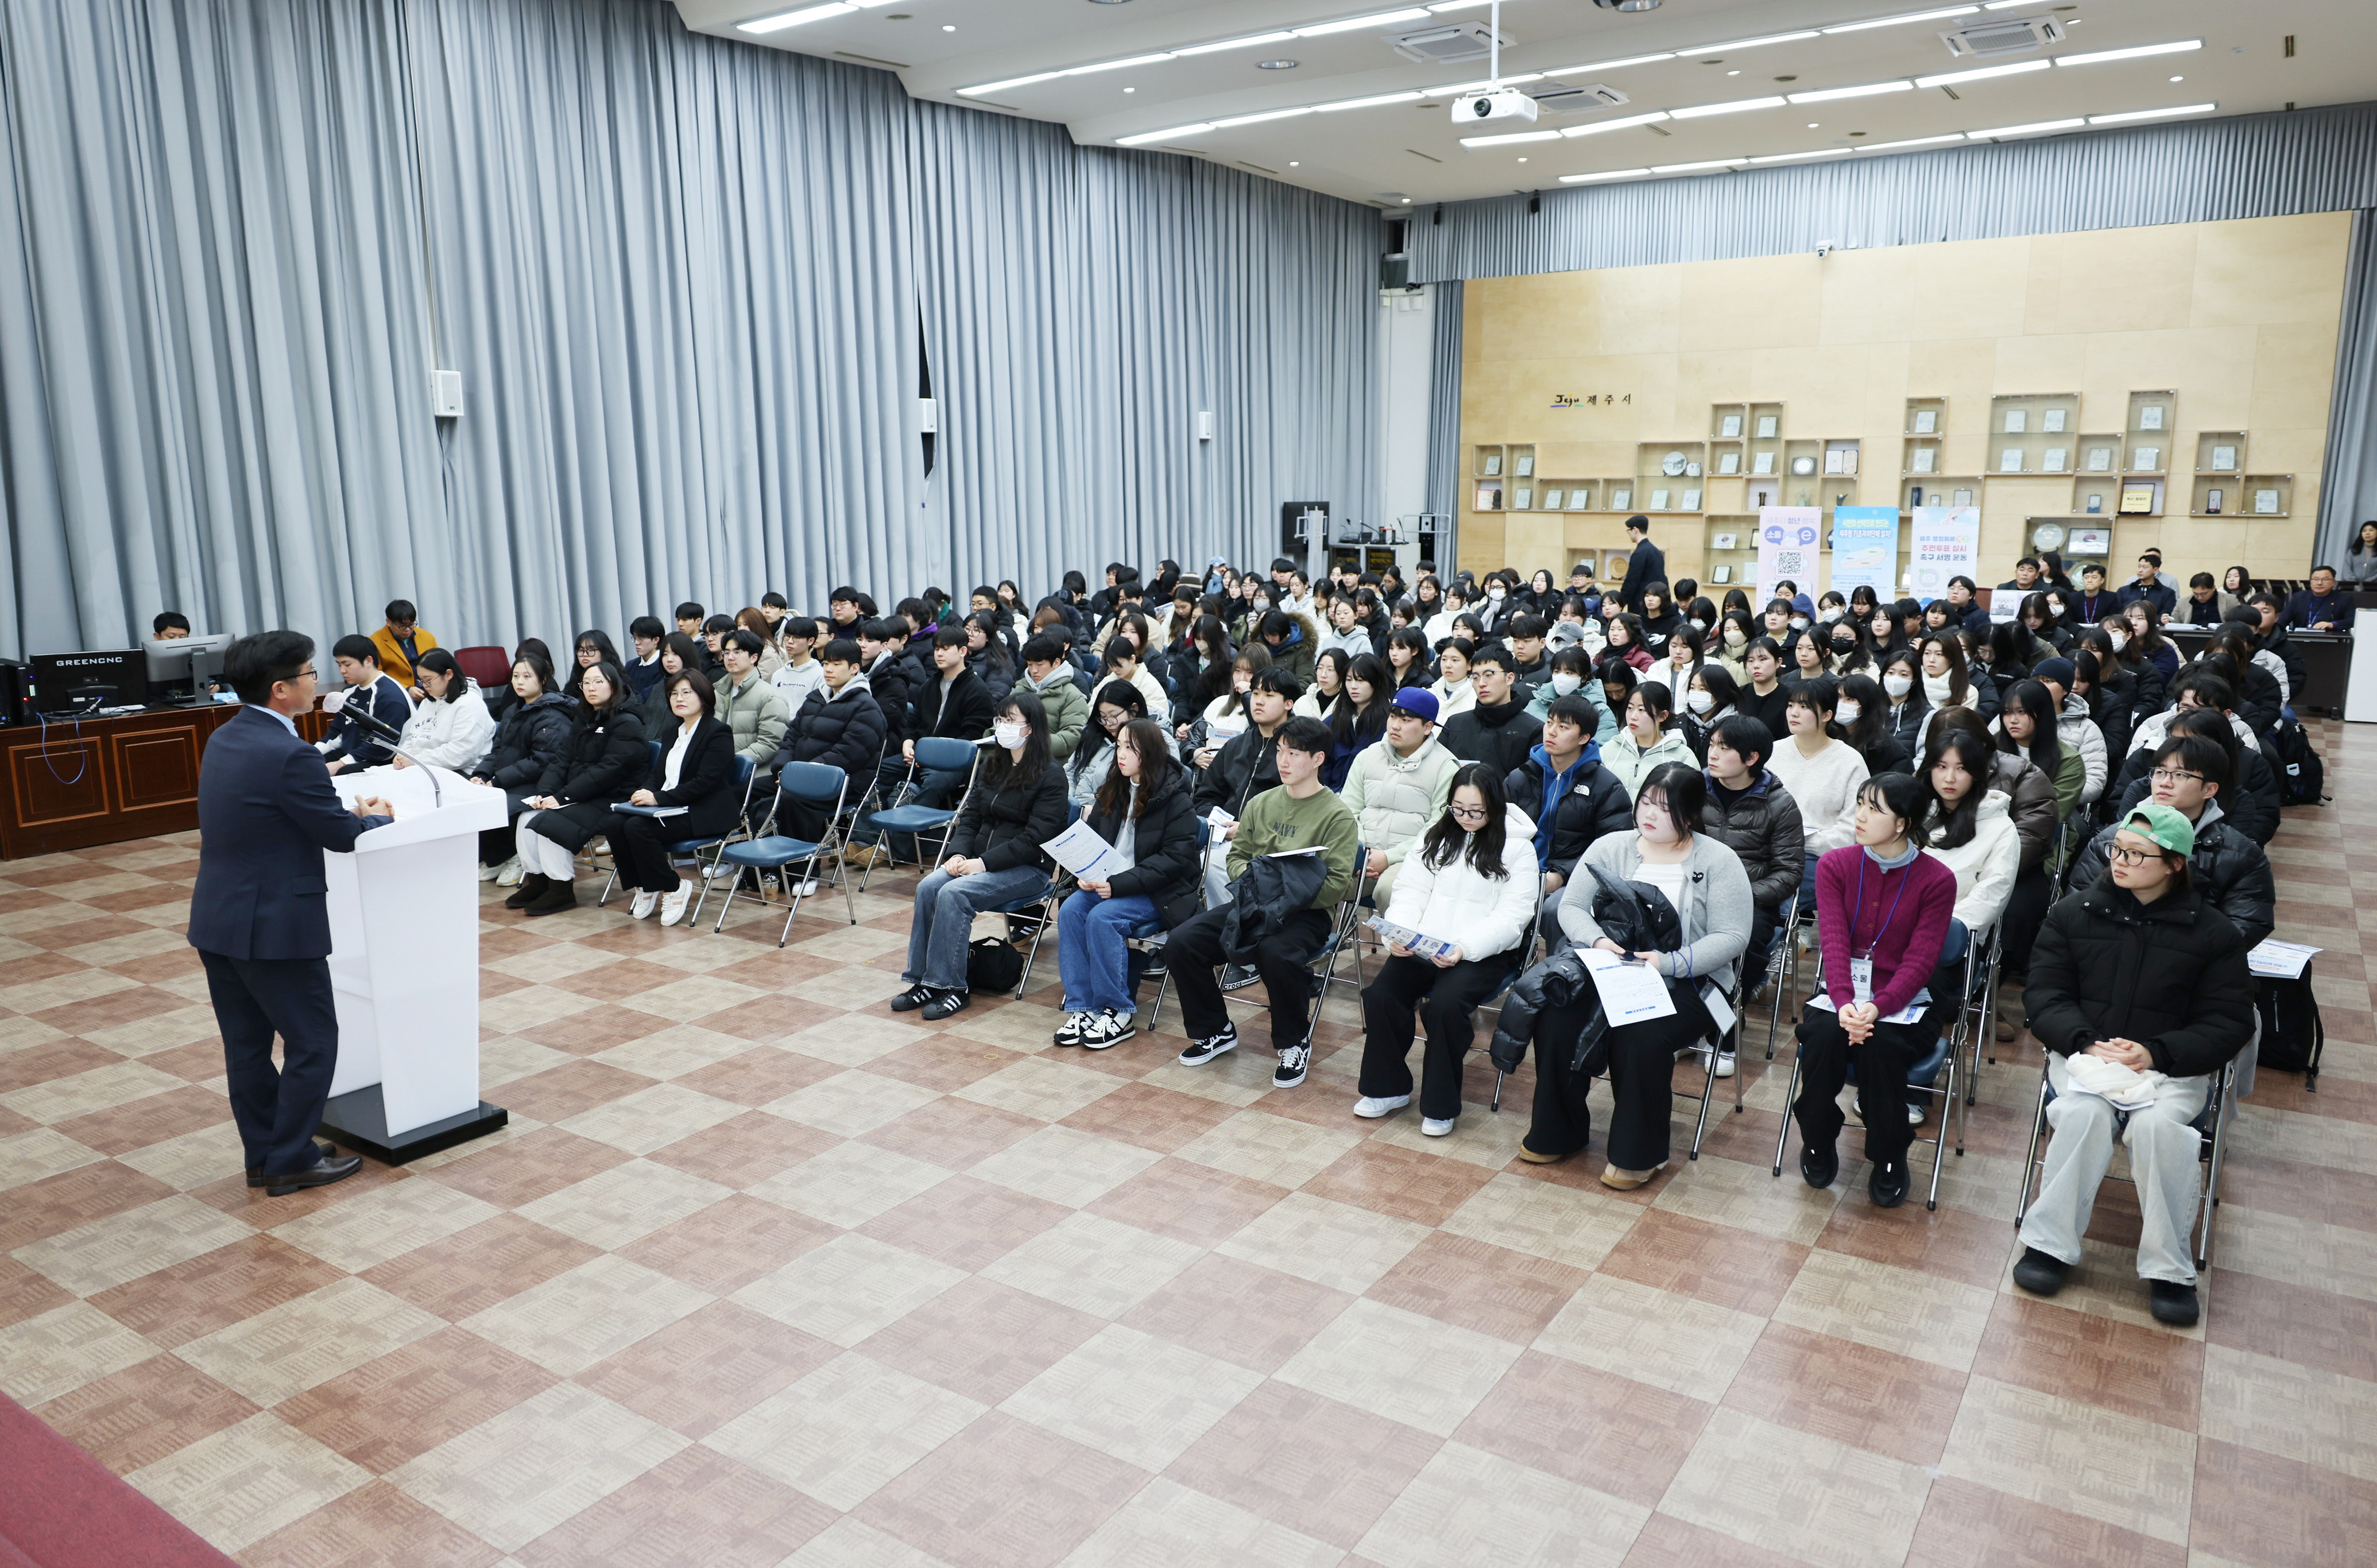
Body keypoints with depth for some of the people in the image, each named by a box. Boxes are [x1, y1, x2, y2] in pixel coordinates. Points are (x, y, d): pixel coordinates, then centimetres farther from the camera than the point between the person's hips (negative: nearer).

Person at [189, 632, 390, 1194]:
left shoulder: (224, 740, 7)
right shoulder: (290, 756, -22)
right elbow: (340, 835, -13)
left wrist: (349, 808, 12)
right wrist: (379, 817, 7)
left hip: (217, 918, 9)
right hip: (274, 926, -9)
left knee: (246, 1044, 17)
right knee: (312, 1043, 6)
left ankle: (262, 1156, 28)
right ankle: (292, 1160, 15)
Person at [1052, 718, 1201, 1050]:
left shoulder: (1175, 799, -11)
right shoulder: (1113, 790, 11)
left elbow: (1175, 858, -17)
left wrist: (1120, 884, -23)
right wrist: (1088, 874, -7)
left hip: (1160, 894, -6)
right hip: (1109, 882, 6)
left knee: (1103, 917, -29)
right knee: (1070, 910, -21)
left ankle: (1119, 1013, -17)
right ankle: (1081, 1007, -17)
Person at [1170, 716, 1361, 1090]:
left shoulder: (1337, 817, -5)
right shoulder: (1261, 804, 12)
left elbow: (1337, 886, -12)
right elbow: (1236, 855, 21)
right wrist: (1248, 874, -3)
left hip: (1305, 914, -5)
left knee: (1276, 957, -38)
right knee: (1181, 942, -14)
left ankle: (1295, 1043, -8)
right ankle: (1215, 1031, 8)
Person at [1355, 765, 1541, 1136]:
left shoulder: (1518, 848, 0)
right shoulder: (1436, 835, 14)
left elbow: (1512, 915, -8)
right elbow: (1411, 891, 9)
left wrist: (1464, 948, -23)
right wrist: (1399, 936, -12)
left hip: (1486, 953, -4)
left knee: (1443, 1004, -31)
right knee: (1380, 995, -20)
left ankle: (1441, 1105, -11)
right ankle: (1388, 1088, 1)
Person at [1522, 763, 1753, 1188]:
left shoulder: (1719, 862, -2)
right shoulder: (1610, 848, 8)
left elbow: (1732, 937, -9)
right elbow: (1571, 907, 6)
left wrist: (1670, 963, -22)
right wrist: (1597, 940, -16)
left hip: (1687, 982, -3)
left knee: (1640, 1035, -32)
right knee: (1556, 1020, -22)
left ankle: (1639, 1153, -11)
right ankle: (1557, 1133, -1)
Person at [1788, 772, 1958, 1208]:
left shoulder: (1937, 879, -5)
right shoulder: (1834, 865, 2)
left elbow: (1920, 960, -12)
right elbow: (1834, 942, -10)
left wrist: (1877, 1008, -29)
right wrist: (1844, 1003, -28)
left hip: (1903, 1002, -2)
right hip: (1843, 993, 2)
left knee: (1880, 1043, -33)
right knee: (1822, 1034, -31)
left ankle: (1889, 1159, -8)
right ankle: (1818, 1144, -5)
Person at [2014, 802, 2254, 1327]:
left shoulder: (2213, 933, 4)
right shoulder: (2073, 914, 7)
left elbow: (2230, 1022, 0)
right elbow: (2044, 993, 4)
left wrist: (2156, 1054, -16)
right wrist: (2086, 1043, -16)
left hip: (2171, 1065, -1)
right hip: (2083, 1052, 1)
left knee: (2158, 1123, -32)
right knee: (2085, 1111, -32)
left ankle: (2168, 1268, -15)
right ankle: (2050, 1242, -20)